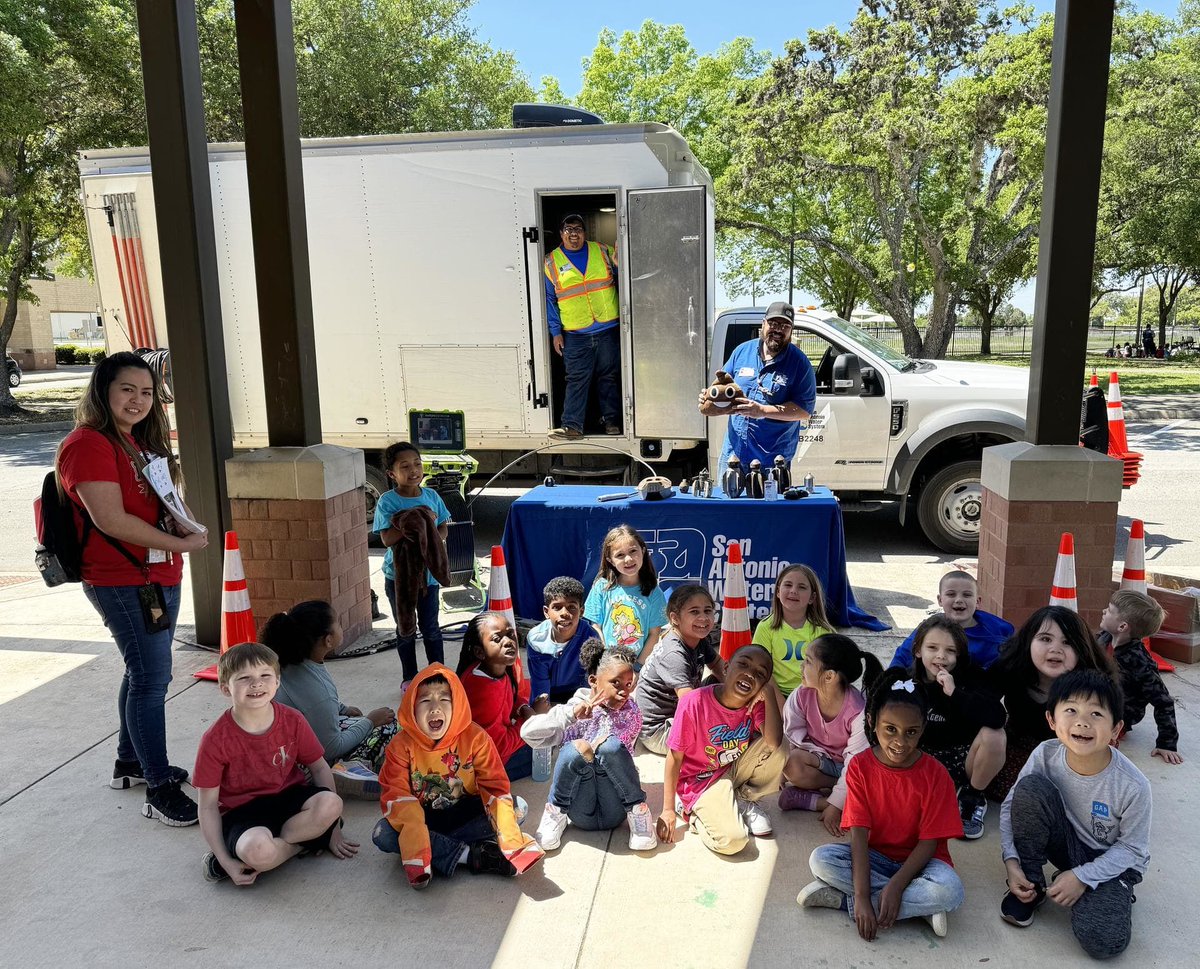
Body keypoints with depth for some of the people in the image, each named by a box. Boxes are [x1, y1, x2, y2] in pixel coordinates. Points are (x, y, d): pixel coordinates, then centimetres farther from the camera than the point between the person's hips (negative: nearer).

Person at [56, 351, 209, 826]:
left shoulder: (141, 441, 14)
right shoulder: (88, 444, -16)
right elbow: (111, 520, -23)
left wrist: (186, 525, 1)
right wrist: (180, 544, -17)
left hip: (160, 576, 10)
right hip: (122, 581, -9)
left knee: (144, 672, 19)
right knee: (151, 679, -6)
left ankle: (130, 762, 35)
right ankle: (159, 790, 3)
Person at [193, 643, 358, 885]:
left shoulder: (293, 721, -8)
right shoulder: (216, 740, -15)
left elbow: (319, 768, 3)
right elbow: (208, 805, -8)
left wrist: (334, 830, 1)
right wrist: (226, 862, -14)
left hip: (288, 797, 4)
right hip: (241, 812, -4)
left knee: (330, 804, -29)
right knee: (257, 851, -38)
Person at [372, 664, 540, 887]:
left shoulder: (475, 738, -13)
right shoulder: (401, 745, -14)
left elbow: (495, 786, -15)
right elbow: (396, 795, -19)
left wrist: (509, 841, -28)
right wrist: (414, 833, -38)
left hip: (466, 814, 0)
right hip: (424, 818, 0)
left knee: (518, 808, -20)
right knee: (382, 835, -29)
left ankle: (439, 849, -24)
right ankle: (469, 855, -26)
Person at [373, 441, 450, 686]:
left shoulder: (431, 496, -2)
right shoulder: (387, 501, -12)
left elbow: (443, 530, 4)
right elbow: (387, 539, -20)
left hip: (428, 571, 2)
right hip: (398, 573, -2)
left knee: (430, 627, 10)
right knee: (405, 629, 13)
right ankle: (409, 677, 28)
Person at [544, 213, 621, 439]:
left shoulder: (603, 251, 7)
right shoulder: (552, 262, 4)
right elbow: (549, 299, 5)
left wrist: (619, 265, -9)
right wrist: (555, 332, 0)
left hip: (609, 329, 2)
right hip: (575, 335, -1)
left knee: (609, 376, 9)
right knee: (577, 379, -4)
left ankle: (611, 419, 21)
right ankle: (572, 425, -1)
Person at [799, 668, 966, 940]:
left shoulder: (935, 775, -15)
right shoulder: (860, 767, -11)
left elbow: (929, 841, -14)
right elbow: (859, 833, -17)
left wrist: (895, 886, -28)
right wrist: (862, 895, -28)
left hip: (918, 861, -1)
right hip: (875, 858, 2)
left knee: (950, 890, -34)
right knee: (821, 859, -25)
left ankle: (841, 899, -23)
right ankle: (919, 906, -21)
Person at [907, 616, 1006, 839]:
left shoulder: (970, 677, -13)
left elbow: (996, 717, -31)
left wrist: (955, 692, -34)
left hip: (964, 759, 0)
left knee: (994, 734, -32)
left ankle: (973, 796, -6)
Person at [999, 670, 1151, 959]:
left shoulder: (1134, 786, -28)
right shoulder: (1045, 755, -22)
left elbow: (1132, 848, -12)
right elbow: (1012, 806, -8)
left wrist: (1082, 877, -20)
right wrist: (1011, 860, -18)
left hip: (1112, 860, -2)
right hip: (1066, 844, 2)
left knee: (1102, 941, -28)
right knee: (1030, 788, -28)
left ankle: (1114, 896, 9)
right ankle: (1031, 885, -8)